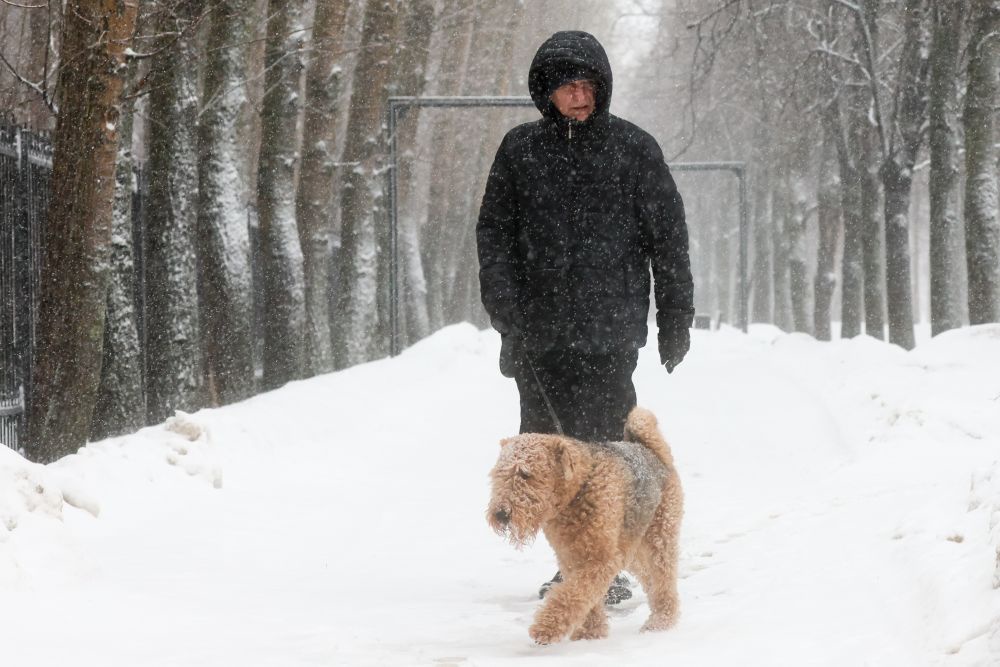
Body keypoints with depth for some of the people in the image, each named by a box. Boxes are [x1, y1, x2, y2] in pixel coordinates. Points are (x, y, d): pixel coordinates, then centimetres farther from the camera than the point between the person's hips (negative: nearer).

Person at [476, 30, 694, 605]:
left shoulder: (634, 148, 3)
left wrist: (676, 319, 3)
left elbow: (668, 237, 6)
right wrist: (507, 311, -3)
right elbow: (495, 233, 9)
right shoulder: (521, 149, 9)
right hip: (538, 331, 3)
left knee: (600, 449, -11)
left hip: (608, 330, -3)